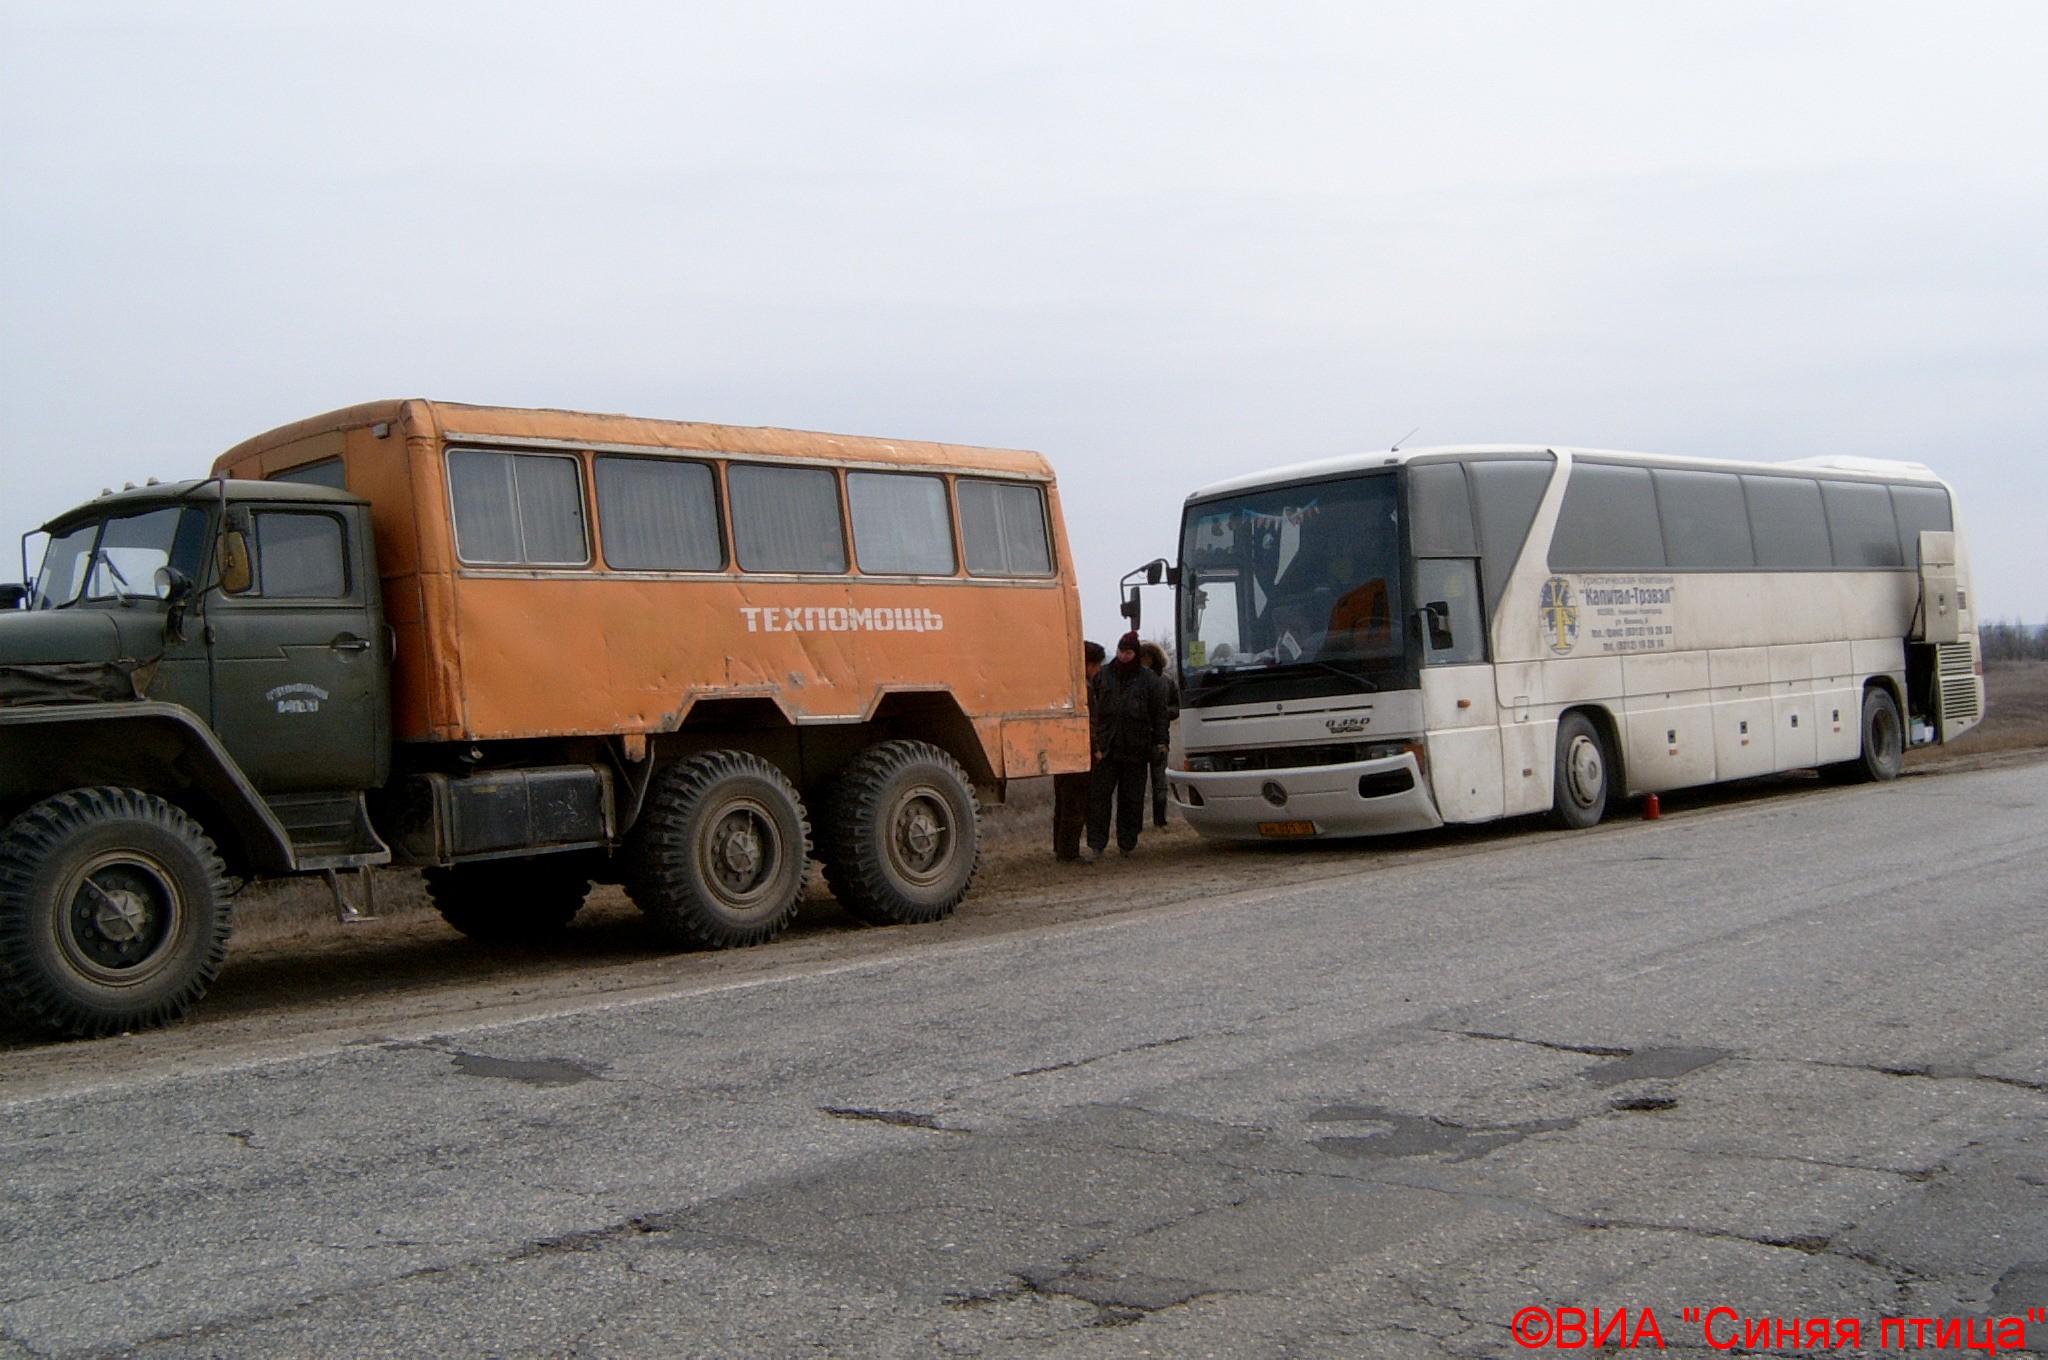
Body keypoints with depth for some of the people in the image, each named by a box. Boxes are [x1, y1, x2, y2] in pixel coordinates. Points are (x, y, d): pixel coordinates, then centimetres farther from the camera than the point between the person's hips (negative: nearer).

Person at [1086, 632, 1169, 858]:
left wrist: (1160, 742, -4)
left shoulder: (1149, 680, 3)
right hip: (1105, 747, 1)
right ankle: (1096, 844, 2)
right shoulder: (1103, 675, 7)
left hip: (1135, 750, -1)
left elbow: (1159, 713, 4)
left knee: (1132, 799, 6)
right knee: (1098, 796, -2)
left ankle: (1128, 843, 15)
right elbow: (1092, 708, 9)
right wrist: (1094, 741, 4)